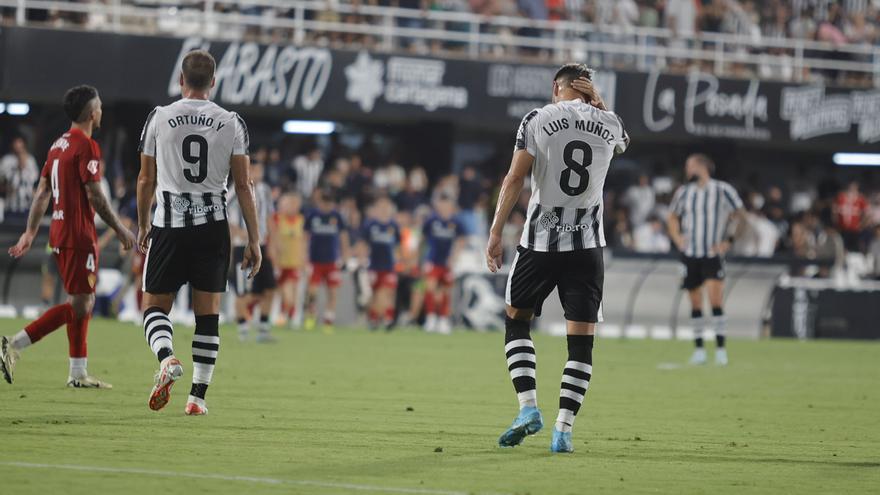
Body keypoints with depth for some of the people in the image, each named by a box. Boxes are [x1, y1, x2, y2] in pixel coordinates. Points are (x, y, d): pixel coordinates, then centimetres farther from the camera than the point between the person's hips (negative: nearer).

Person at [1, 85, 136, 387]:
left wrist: (30, 232, 14)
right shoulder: (86, 146, -13)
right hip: (79, 235, -9)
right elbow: (95, 197, -16)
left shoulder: (59, 145, 14)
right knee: (79, 305, -7)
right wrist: (120, 230, -7)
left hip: (60, 230, 9)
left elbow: (42, 192, 14)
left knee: (84, 303, 13)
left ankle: (78, 374, 13)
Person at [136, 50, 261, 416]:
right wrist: (254, 241, 5)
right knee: (208, 312, 7)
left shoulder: (160, 118, 0)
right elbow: (243, 186, 0)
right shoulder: (231, 123, 1)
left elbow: (146, 180, 7)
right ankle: (198, 395, 5)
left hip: (170, 224, -1)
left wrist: (143, 225, 21)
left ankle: (166, 358, -22)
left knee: (156, 306, 7)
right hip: (213, 224, 1)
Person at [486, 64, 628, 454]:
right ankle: (564, 429, -3)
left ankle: (528, 407, 1)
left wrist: (495, 233, -5)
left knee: (516, 318, 16)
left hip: (541, 241, -2)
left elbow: (515, 178, -8)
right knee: (581, 340, 4)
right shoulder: (610, 125, 6)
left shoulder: (538, 120, -3)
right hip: (588, 245, 2)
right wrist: (597, 104, 21)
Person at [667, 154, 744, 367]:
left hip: (713, 254, -4)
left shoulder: (722, 190, -3)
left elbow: (740, 215, 4)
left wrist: (728, 241, -3)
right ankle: (699, 348, 14)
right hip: (690, 254, 4)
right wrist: (677, 238, 5)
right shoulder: (683, 192, 8)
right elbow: (672, 218, 22)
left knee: (715, 298, -16)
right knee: (695, 303, 5)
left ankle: (721, 348, -13)